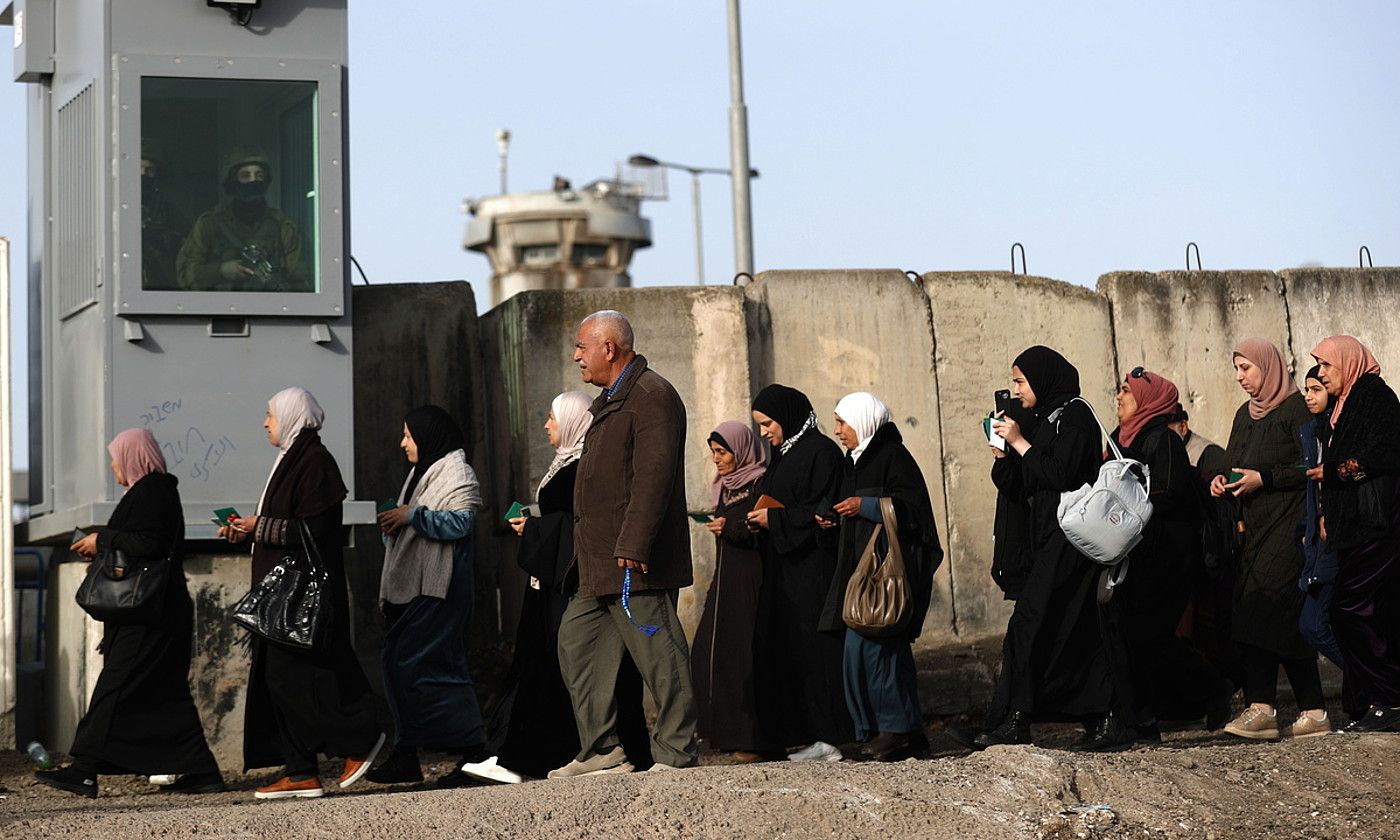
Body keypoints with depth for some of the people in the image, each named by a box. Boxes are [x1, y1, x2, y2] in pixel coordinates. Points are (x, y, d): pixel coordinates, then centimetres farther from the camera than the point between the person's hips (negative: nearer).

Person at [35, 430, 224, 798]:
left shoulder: (151, 492, -12)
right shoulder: (158, 490, 19)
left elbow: (149, 544, -22)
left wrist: (103, 539, -12)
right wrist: (104, 547, 15)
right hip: (160, 612, 10)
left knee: (115, 688, -9)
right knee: (166, 695, 9)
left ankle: (84, 771, -9)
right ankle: (201, 772, 8)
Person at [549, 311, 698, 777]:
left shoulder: (651, 396, -12)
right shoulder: (610, 401, 21)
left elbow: (653, 476, -22)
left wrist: (632, 548, -26)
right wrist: (587, 553, 19)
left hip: (635, 563, -11)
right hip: (601, 564, 11)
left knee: (658, 652, -6)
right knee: (577, 642, 11)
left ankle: (675, 755, -1)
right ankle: (600, 751, 15)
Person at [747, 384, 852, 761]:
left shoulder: (820, 451, -10)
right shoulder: (783, 455, 18)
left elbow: (822, 511, -16)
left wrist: (775, 518, -14)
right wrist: (758, 519, 4)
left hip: (812, 570, -9)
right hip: (784, 571, 9)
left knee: (812, 646, -9)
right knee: (784, 650, 6)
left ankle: (827, 737, -7)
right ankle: (803, 733, 8)